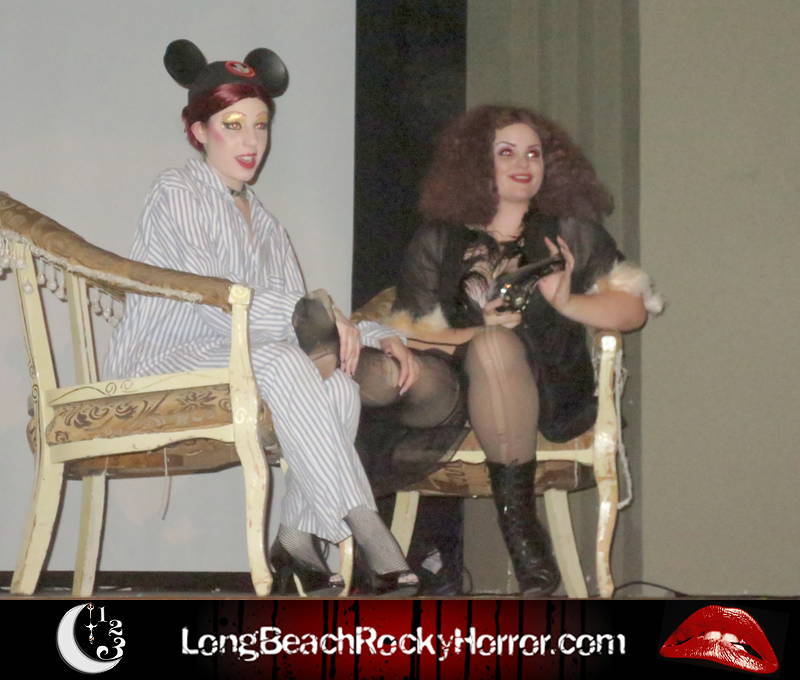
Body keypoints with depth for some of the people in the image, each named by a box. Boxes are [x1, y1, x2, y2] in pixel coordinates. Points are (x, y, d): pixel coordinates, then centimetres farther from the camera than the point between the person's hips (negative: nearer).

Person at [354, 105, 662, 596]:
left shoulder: (569, 233, 12)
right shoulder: (438, 242, 12)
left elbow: (634, 309, 9)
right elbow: (412, 334, 4)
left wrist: (567, 302, -8)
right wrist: (476, 331, -14)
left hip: (550, 398, 1)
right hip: (458, 392, 0)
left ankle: (518, 519, -33)